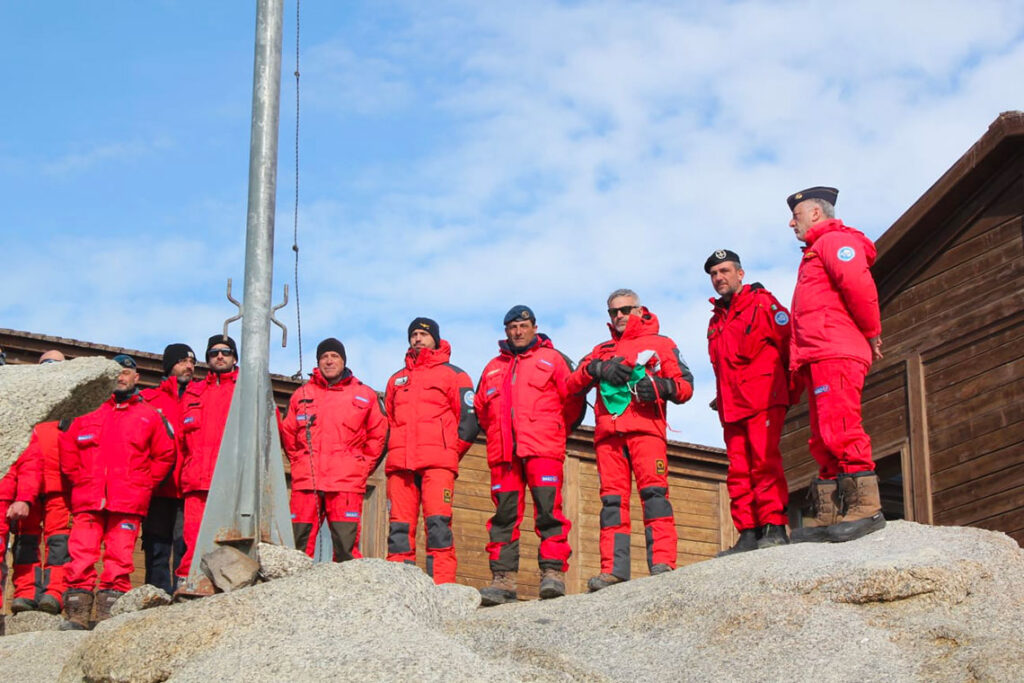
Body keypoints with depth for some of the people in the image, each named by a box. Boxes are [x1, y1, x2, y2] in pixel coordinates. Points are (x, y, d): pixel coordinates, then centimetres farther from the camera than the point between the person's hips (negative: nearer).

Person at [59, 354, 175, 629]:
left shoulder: (149, 416, 15)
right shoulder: (89, 412, 17)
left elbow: (165, 455, 14)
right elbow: (67, 447, 17)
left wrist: (144, 484, 6)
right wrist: (78, 479, 7)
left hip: (128, 502, -1)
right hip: (87, 500, 1)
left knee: (119, 559, -7)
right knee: (81, 557, -8)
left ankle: (108, 616, -6)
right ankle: (77, 614, -8)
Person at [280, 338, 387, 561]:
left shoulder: (365, 396, 11)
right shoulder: (301, 395, 16)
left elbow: (379, 435, 13)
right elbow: (287, 433, 22)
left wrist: (362, 469, 7)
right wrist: (299, 462, 12)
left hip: (346, 484, -2)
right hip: (305, 483, 2)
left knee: (346, 549, -8)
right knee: (300, 546, -2)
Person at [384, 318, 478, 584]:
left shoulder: (453, 375, 11)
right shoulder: (397, 379, 27)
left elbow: (469, 420, 5)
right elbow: (387, 422, 29)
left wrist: (451, 452, -1)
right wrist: (395, 451, 14)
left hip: (437, 464, -4)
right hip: (400, 463, 5)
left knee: (437, 522, -16)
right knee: (399, 527, -4)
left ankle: (442, 585, -20)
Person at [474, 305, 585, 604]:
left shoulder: (552, 359, 12)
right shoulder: (493, 367, 25)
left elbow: (574, 400, 6)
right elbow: (480, 408, 28)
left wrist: (555, 432, 10)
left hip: (543, 450, -4)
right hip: (503, 453, 4)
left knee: (548, 510, -13)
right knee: (504, 514, -1)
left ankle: (553, 571, -13)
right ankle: (503, 578, -3)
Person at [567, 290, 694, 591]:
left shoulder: (661, 344, 19)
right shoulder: (602, 349, 29)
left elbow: (686, 385, 9)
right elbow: (573, 384, 15)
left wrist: (660, 386, -12)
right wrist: (598, 368, -5)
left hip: (645, 428, -4)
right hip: (608, 432, 4)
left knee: (654, 491, -17)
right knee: (612, 499, -5)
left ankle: (663, 562, -25)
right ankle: (613, 569, -12)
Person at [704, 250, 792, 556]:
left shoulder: (762, 304, 3)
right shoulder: (716, 321, 25)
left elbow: (788, 343, -3)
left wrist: (787, 387, -4)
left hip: (763, 401, -7)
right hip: (731, 406, 7)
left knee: (765, 463, -13)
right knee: (738, 471, 1)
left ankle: (774, 528, -14)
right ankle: (748, 533, 0)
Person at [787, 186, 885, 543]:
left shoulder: (834, 241, -1)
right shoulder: (815, 253, 31)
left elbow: (859, 286, -17)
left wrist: (871, 333, -8)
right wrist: (798, 363, 18)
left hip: (835, 354, -11)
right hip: (818, 360, 11)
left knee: (840, 431, -17)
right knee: (824, 439, 7)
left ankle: (866, 508, -20)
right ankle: (828, 516, 7)